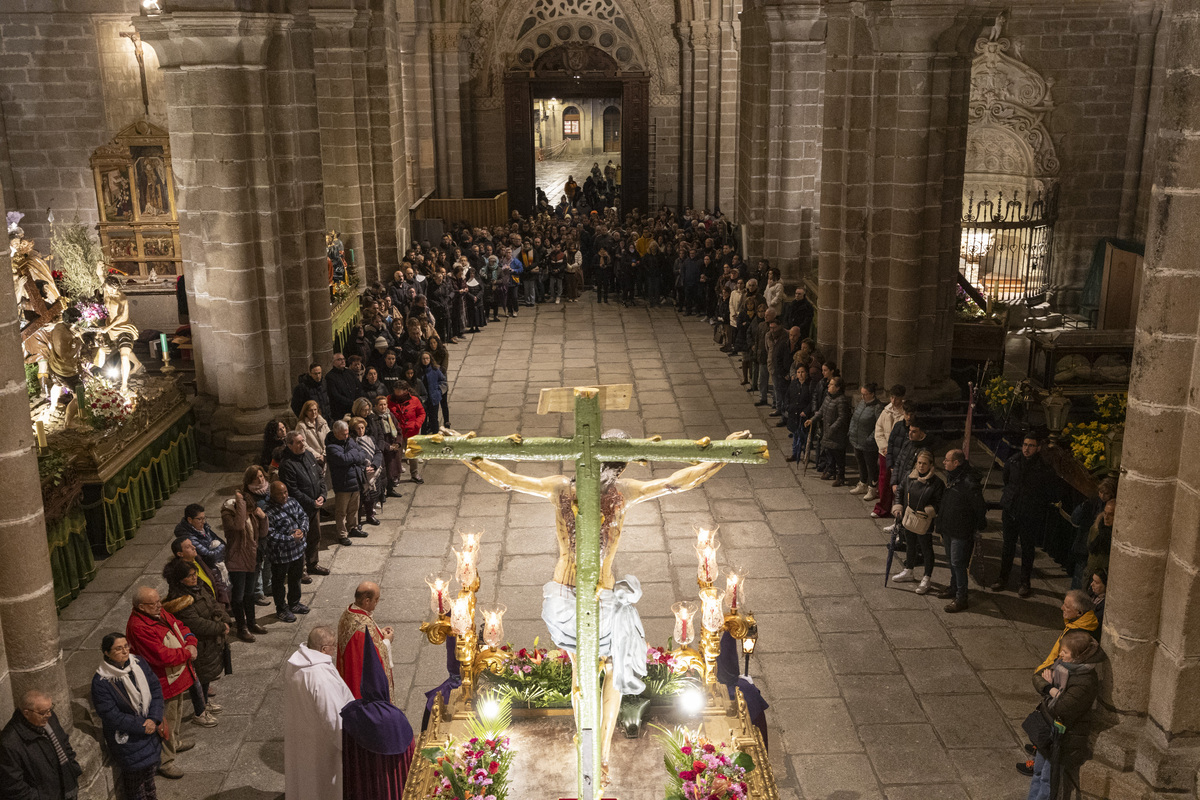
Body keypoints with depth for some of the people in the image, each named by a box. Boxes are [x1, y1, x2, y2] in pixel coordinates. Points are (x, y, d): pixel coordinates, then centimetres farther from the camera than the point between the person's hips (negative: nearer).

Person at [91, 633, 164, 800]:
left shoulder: (138, 663, -9)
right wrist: (142, 726, -18)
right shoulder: (101, 682, -24)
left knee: (150, 767, 25)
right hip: (127, 738, -6)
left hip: (150, 728, 6)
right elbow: (112, 716, -21)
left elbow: (156, 688, -5)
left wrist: (154, 719, -17)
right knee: (134, 775, 10)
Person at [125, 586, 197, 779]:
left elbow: (180, 627, 11)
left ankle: (174, 742, 51)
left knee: (177, 712, 29)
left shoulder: (160, 613, -1)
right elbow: (162, 656, -33)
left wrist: (191, 643, -9)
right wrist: (187, 653, -19)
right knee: (166, 721, 3)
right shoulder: (138, 627, -30)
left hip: (179, 676, 10)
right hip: (164, 684, -10)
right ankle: (164, 762, 18)